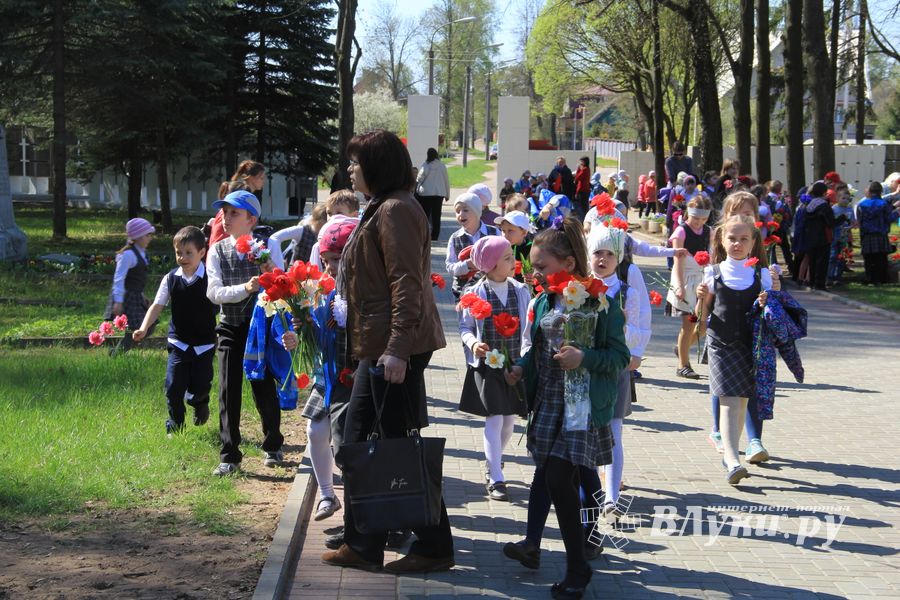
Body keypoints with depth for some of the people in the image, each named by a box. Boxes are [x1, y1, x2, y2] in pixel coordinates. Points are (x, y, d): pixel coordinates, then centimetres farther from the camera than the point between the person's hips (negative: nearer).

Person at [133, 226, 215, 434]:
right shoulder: (171, 279, -3)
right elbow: (157, 306, -2)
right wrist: (144, 328, -15)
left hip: (204, 343, -1)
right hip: (178, 342, 1)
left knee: (200, 386, 2)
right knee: (174, 386, -3)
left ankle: (201, 403, 38)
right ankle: (174, 426, 15)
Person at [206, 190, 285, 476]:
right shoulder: (217, 251, 2)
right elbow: (214, 292, -9)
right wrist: (245, 288, -23)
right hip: (231, 327, 2)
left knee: (264, 388, 4)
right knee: (228, 391, -1)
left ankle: (273, 447, 26)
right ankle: (229, 457, 5)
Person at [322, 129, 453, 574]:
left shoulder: (396, 211, -14)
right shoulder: (381, 208, 19)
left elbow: (406, 283, -21)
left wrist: (397, 348, -26)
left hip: (394, 349, -11)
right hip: (377, 347, 11)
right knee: (356, 446, 12)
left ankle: (435, 546, 7)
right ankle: (361, 546, 19)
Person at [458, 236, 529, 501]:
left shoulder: (521, 291, 1)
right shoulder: (475, 294, -7)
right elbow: (465, 327, 2)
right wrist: (473, 343, -19)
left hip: (515, 364, 4)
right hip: (487, 363, -4)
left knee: (509, 419, 12)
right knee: (494, 418, -10)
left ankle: (493, 462, 38)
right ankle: (496, 480, -7)